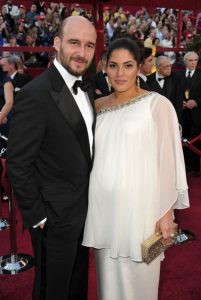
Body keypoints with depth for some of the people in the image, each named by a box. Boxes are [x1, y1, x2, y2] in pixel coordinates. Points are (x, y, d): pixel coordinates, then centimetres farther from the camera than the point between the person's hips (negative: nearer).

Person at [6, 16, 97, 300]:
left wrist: (92, 198, 8)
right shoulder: (35, 94, -22)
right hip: (55, 215, -7)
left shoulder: (86, 89, 5)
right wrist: (37, 216, -16)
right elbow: (18, 164, -20)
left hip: (84, 209, 8)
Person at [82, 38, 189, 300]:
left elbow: (168, 160, -9)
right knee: (108, 278, 18)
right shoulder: (98, 106, 7)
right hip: (102, 208, 5)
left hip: (138, 208, -4)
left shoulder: (157, 104, -8)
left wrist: (166, 212, -10)